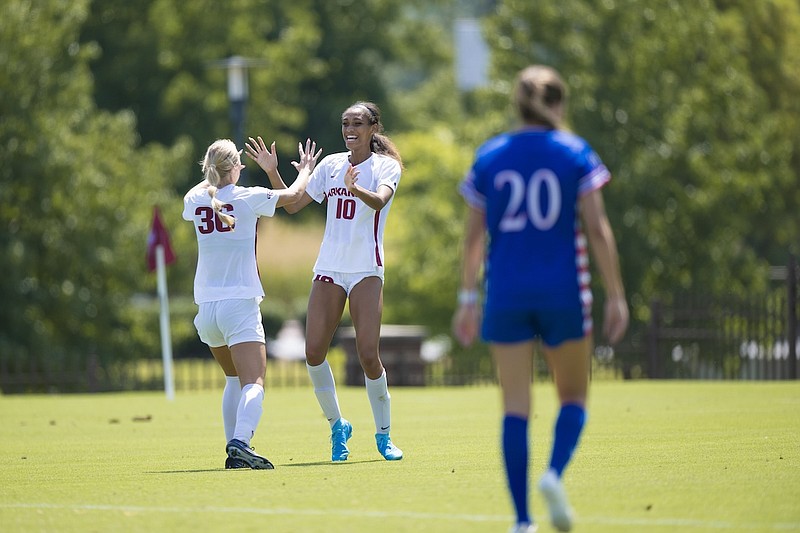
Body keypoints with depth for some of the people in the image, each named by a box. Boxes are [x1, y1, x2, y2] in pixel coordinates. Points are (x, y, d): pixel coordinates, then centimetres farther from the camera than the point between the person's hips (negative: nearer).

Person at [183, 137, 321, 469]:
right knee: (253, 382, -14)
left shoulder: (195, 201, 4)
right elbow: (293, 194, 9)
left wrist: (215, 174, 46)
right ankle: (240, 441, -38)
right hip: (240, 303, -5)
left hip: (206, 305, 5)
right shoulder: (247, 198, -6)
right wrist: (306, 170, 28)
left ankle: (233, 450, 15)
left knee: (235, 378, 22)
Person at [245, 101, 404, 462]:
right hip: (329, 269, 4)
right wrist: (272, 173, 0)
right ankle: (337, 426, 13)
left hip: (367, 271, -4)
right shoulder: (330, 164, 11)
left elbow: (380, 200, -24)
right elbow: (293, 204, 13)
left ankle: (384, 436, 5)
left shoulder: (386, 166, -2)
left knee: (368, 356, -12)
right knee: (314, 352, -5)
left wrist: (354, 188, -43)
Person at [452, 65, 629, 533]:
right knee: (573, 397, 12)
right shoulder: (576, 153, 0)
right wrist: (616, 296, -1)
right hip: (563, 292, -2)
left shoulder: (488, 157, 7)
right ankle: (555, 473, -16)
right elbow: (598, 230, -5)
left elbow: (474, 235, 8)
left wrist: (469, 298, 14)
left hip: (506, 296, 2)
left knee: (516, 406, 4)